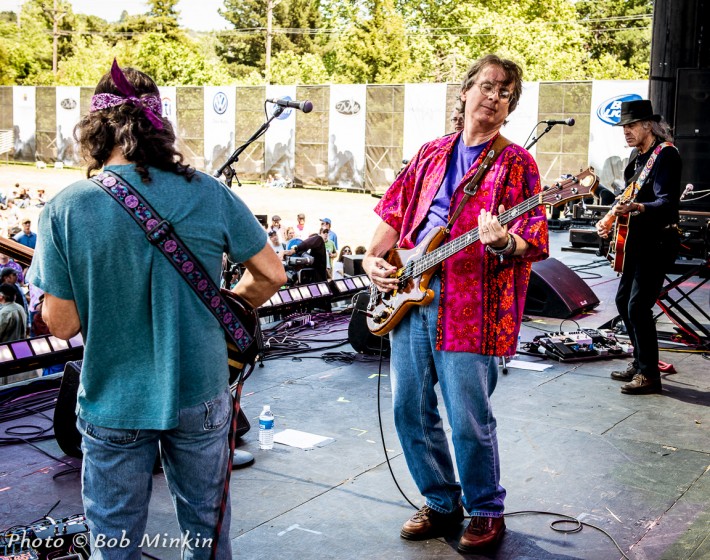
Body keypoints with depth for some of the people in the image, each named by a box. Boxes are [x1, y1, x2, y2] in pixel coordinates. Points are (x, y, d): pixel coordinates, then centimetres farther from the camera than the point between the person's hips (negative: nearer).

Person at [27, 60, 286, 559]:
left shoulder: (64, 210, -14)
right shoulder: (209, 194, -10)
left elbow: (62, 324, -11)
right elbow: (272, 274, -3)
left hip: (113, 401, -1)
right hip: (200, 394, 2)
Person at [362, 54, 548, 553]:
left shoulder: (515, 162, -1)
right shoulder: (432, 154, 15)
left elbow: (533, 245, -8)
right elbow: (396, 213, 21)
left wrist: (504, 241, -29)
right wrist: (374, 256, 6)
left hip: (471, 309, -6)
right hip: (408, 296, 6)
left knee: (469, 421, -1)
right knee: (410, 410, 11)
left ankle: (487, 513, 22)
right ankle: (442, 504, 30)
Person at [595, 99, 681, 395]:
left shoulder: (665, 154, -15)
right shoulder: (637, 154, 13)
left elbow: (667, 203, -25)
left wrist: (635, 208, -41)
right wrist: (611, 218, 12)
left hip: (657, 242, -10)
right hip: (636, 240, 10)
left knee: (638, 306, -12)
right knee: (624, 301, 14)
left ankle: (649, 375, -3)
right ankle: (640, 363, 27)